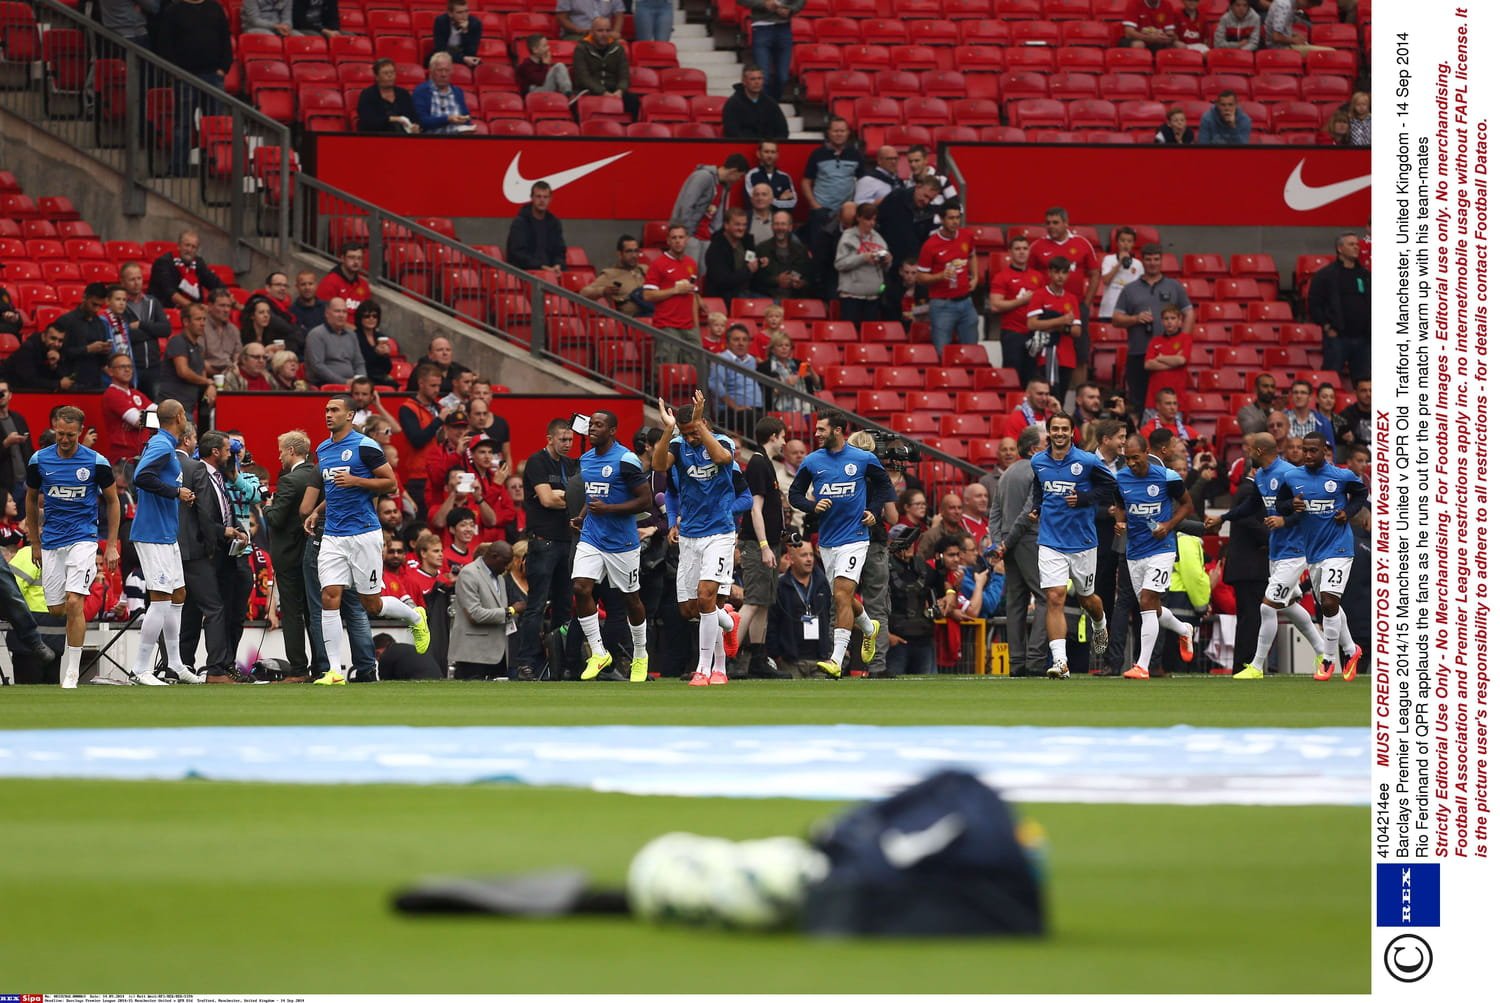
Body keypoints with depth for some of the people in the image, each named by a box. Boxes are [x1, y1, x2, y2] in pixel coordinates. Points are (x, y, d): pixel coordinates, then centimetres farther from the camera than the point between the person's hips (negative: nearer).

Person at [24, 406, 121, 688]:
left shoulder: (97, 463, -5)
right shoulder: (39, 460, 1)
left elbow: (112, 502, 7)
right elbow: (32, 500, 16)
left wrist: (112, 546, 4)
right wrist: (35, 543, 17)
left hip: (83, 538, -3)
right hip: (51, 543, 3)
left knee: (74, 603, -17)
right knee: (55, 609, 3)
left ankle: (71, 675, -14)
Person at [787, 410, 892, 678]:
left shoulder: (864, 459, -3)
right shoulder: (812, 462, 3)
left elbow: (883, 484, 14)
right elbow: (795, 494, 9)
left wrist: (873, 510, 2)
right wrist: (813, 506, -10)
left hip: (854, 538, -5)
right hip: (826, 541, 5)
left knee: (842, 595, -16)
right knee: (843, 597, 16)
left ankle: (837, 659, -21)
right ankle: (869, 628, 47)